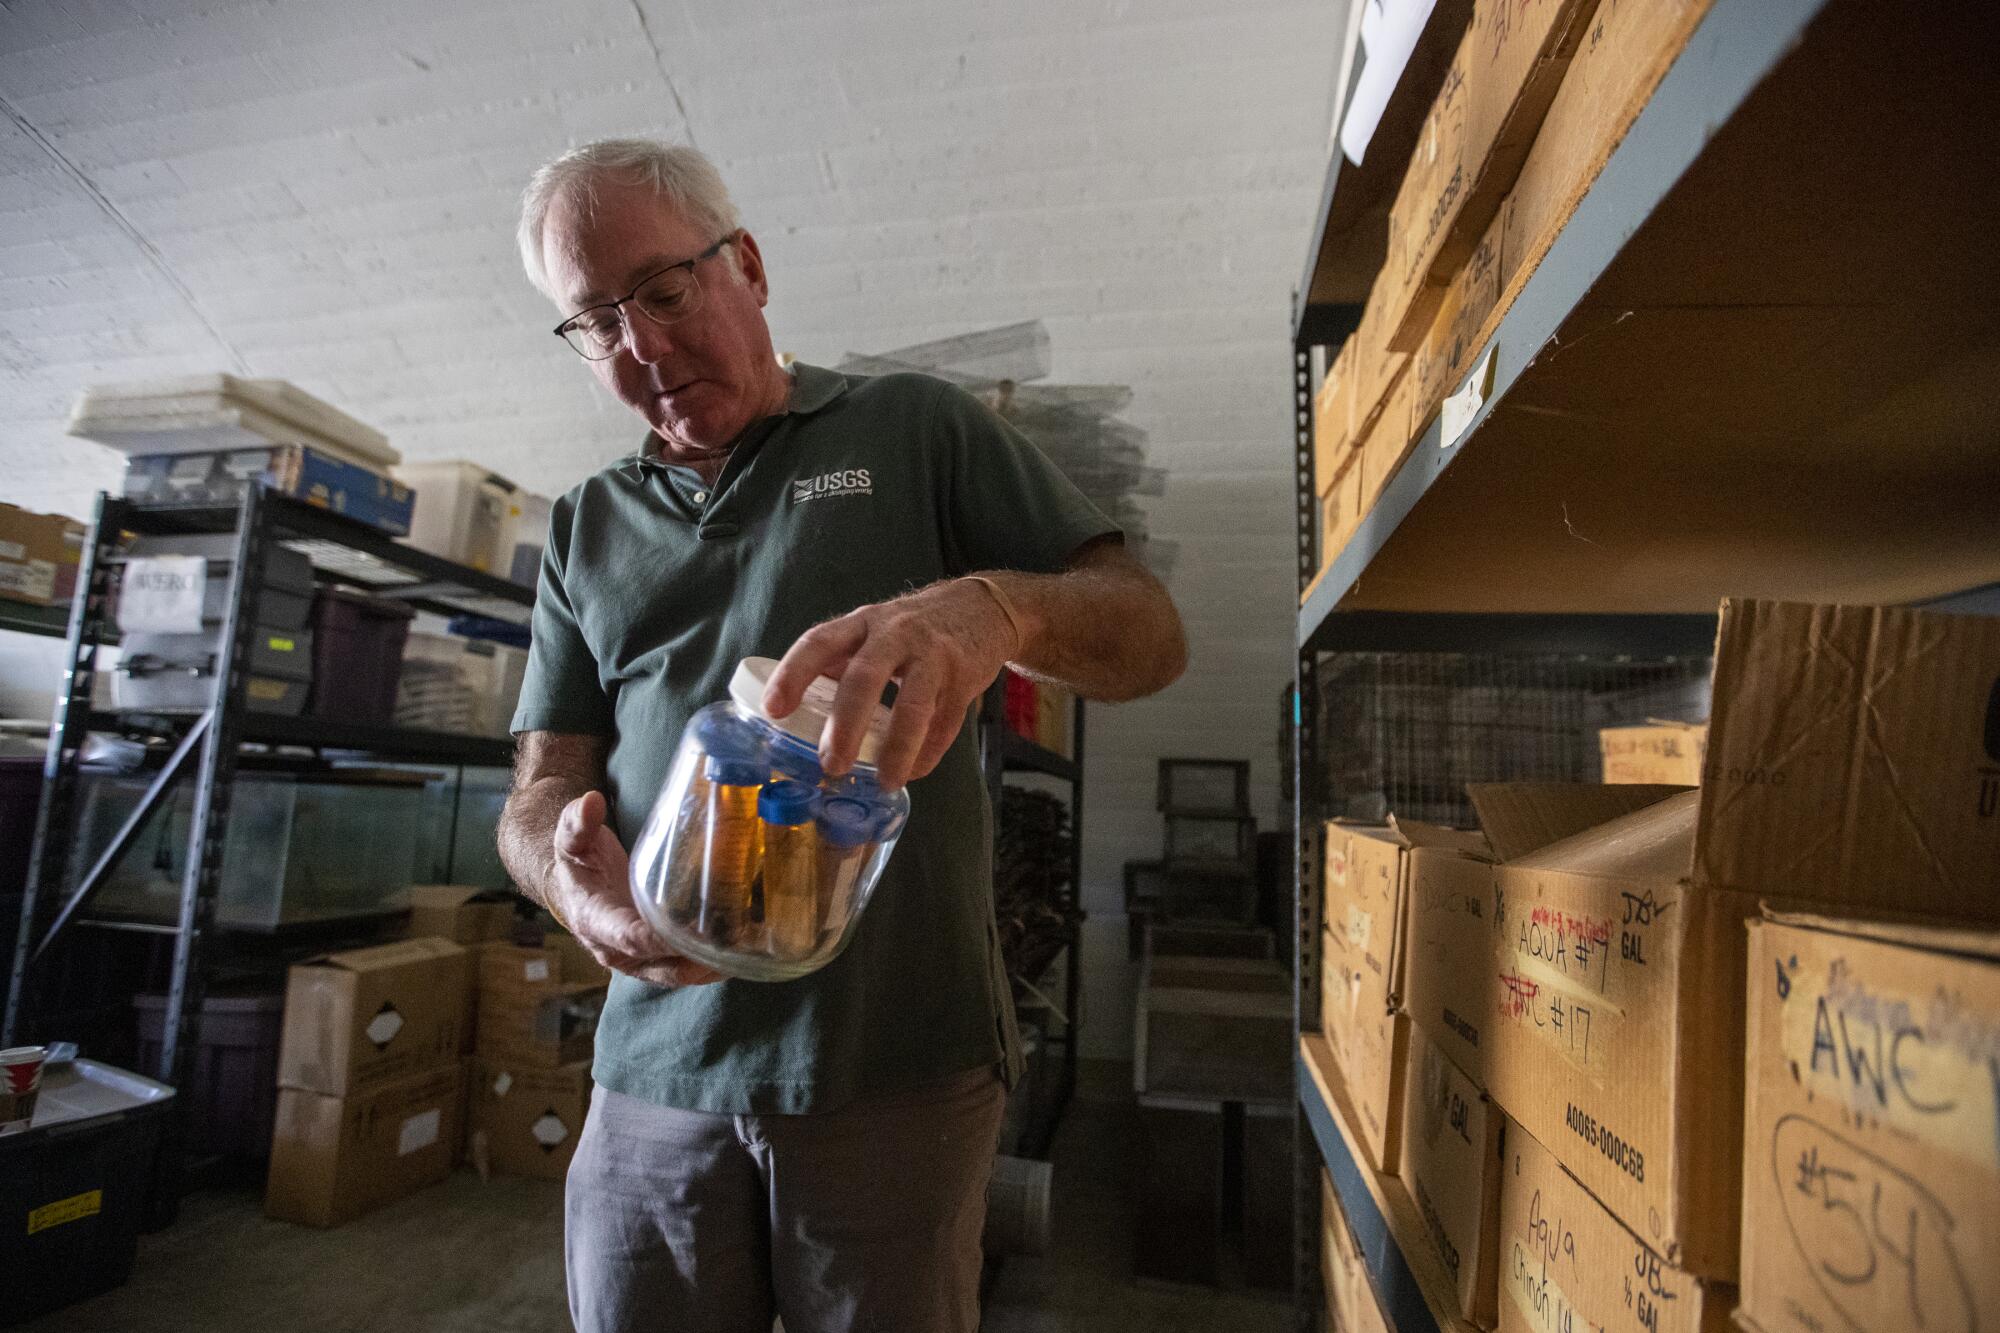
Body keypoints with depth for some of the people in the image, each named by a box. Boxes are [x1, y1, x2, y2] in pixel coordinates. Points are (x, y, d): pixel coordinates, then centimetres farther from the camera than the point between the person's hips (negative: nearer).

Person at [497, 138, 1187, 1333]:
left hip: (902, 1067, -2)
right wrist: (567, 865, -15)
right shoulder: (586, 531, 13)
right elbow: (542, 787, 10)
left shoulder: (921, 429, 1)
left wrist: (999, 605, -27)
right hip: (659, 1073, 4)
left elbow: (1150, 634, -5)